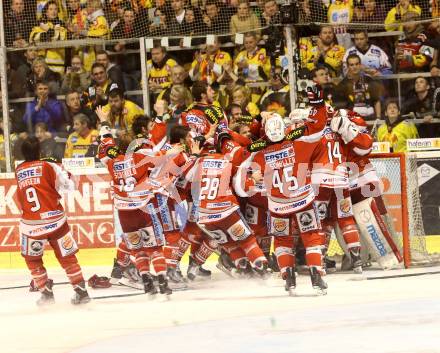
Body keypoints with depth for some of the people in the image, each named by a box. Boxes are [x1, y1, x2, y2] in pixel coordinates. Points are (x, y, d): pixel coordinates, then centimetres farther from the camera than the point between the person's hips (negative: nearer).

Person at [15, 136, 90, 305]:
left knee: (32, 259, 20)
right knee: (66, 256, 11)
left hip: (31, 225, 1)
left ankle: (46, 293, 15)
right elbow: (68, 185, -2)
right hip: (55, 220, -1)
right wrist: (67, 175, 19)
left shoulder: (18, 171, 6)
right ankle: (81, 291, 9)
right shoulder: (48, 166, -2)